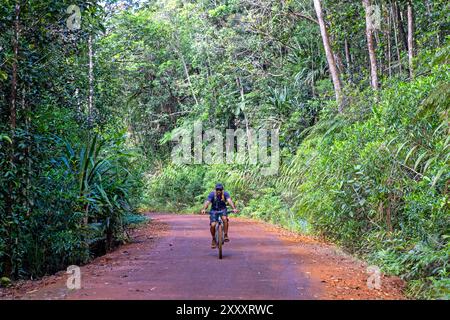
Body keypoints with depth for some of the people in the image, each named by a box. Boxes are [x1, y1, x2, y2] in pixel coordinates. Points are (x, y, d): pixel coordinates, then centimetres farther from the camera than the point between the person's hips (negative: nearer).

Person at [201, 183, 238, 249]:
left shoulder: (225, 194, -16)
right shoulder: (212, 194, -18)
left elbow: (229, 200, -31)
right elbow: (207, 202, -31)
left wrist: (234, 208, -49)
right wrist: (204, 209, -50)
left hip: (222, 210, 0)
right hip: (214, 210, 0)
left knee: (225, 219, -32)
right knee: (212, 225, -16)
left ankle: (226, 235, -20)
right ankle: (213, 239, 9)